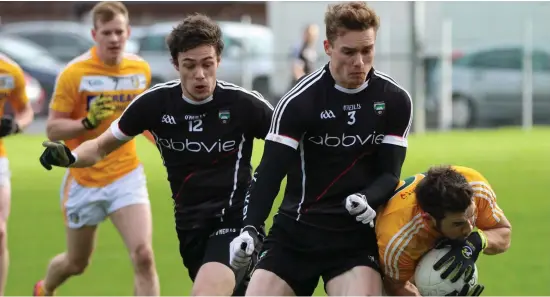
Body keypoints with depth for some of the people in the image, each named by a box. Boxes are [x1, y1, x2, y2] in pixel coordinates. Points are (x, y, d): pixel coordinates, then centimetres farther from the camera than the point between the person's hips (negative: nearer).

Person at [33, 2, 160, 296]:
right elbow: (52, 129, -11)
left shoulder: (141, 69, 0)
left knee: (143, 256, -18)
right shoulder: (74, 73, -13)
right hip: (84, 180, -2)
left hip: (126, 176, 2)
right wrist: (87, 122, -28)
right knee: (76, 263, 16)